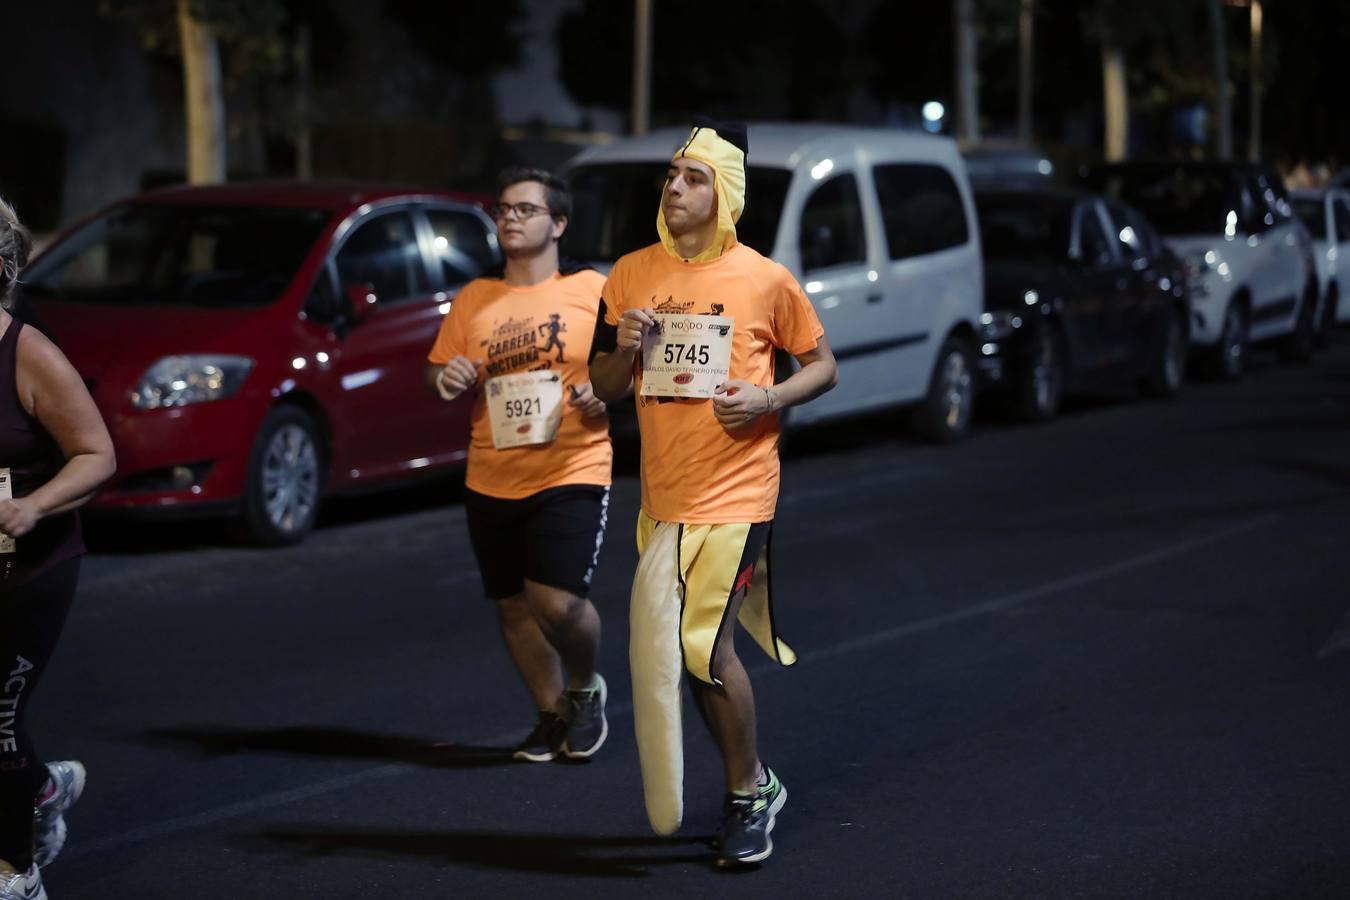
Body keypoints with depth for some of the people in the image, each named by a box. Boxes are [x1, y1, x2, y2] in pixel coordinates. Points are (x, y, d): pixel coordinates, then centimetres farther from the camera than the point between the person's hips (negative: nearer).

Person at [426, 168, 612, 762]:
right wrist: (447, 379, -7)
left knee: (557, 601, -16)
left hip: (572, 473, -5)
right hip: (491, 482, 5)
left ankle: (585, 688, 15)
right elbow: (439, 371, 16)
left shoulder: (593, 291, -1)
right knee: (514, 607, 11)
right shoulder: (474, 300, 10)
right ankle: (552, 715, 30)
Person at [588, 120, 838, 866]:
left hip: (734, 491, -5)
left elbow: (822, 366, 4)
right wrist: (625, 349, -10)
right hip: (662, 492, 5)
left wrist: (768, 398, -14)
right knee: (684, 649, 12)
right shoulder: (631, 276, 6)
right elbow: (603, 387, 12)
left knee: (701, 644, -13)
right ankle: (754, 782, 30)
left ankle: (747, 796, 7)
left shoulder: (764, 280, -5)